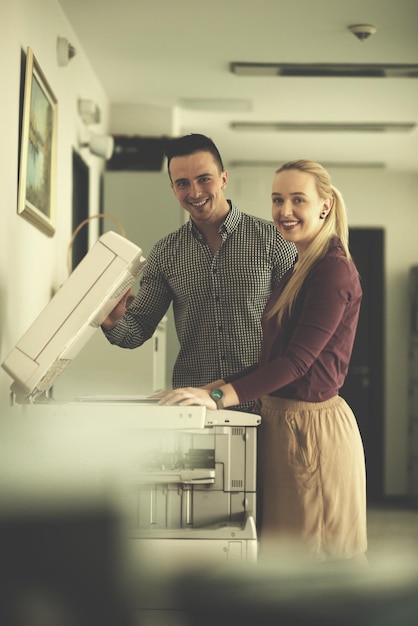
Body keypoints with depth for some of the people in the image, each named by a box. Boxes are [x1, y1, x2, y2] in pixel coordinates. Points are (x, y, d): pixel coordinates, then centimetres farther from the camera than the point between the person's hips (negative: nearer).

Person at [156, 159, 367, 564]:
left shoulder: (334, 269, -14)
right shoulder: (300, 267, 17)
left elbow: (298, 359, -22)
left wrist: (220, 396, -27)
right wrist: (215, 386, 9)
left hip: (312, 425, -10)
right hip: (280, 421, 10)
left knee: (320, 557, -4)